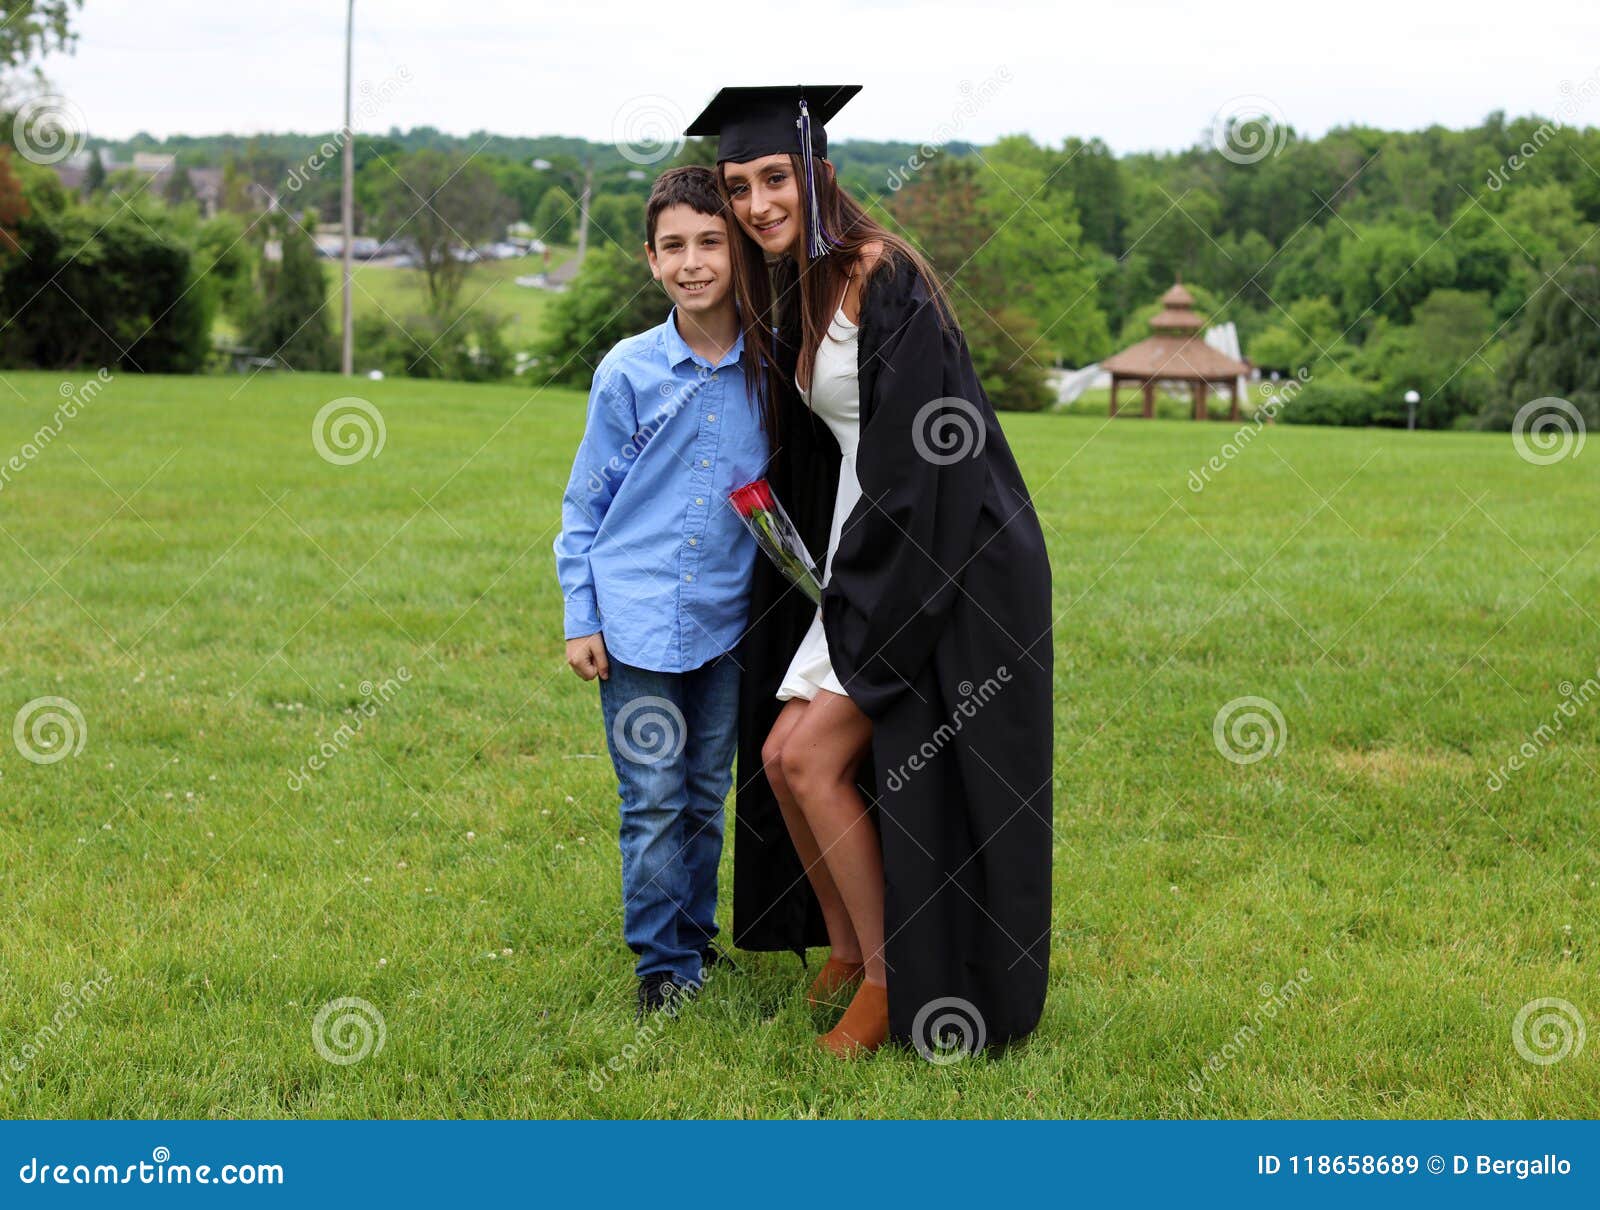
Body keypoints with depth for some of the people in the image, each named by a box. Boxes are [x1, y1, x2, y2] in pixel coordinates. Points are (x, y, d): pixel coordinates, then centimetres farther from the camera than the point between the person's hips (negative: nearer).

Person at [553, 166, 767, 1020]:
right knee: (653, 802, 0)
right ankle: (662, 961, 14)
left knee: (706, 796, 13)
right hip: (638, 620, -2)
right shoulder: (628, 371, -4)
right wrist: (580, 618, 0)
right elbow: (585, 503, 3)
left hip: (727, 621, 2)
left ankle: (695, 934, 31)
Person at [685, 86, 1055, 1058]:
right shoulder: (793, 293, 10)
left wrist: (843, 630, -17)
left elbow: (917, 465, -20)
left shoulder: (881, 277, -18)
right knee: (782, 757, 6)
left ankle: (894, 984, 3)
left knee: (809, 756, -12)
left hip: (944, 567, -9)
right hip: (862, 556, 9)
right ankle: (846, 955, 25)